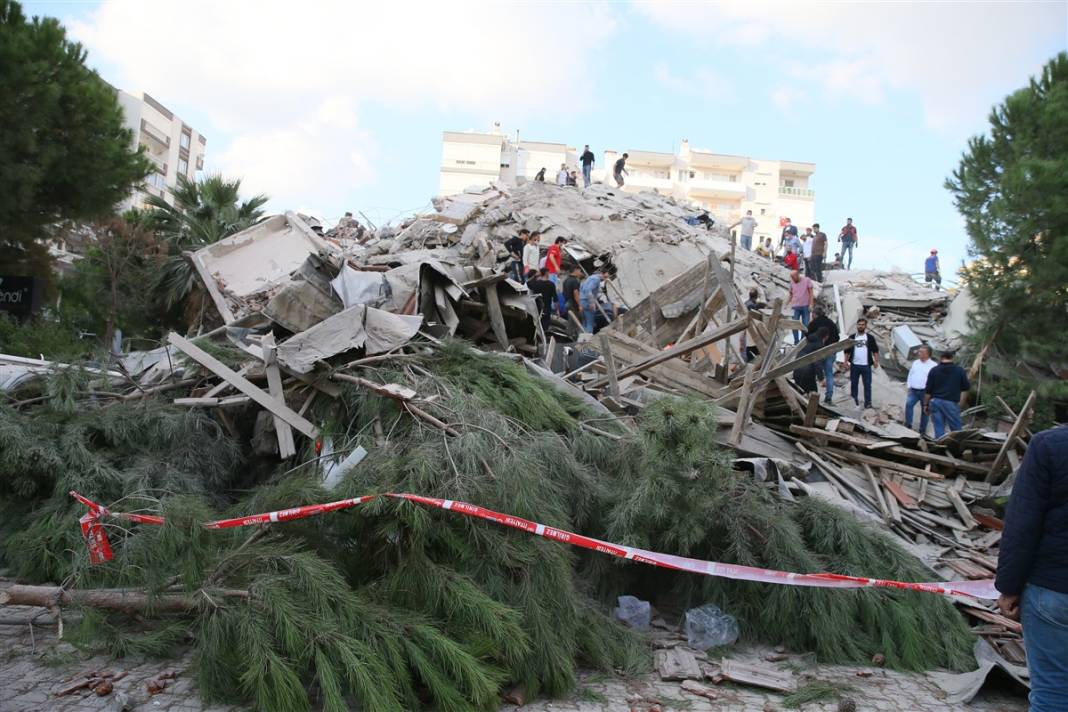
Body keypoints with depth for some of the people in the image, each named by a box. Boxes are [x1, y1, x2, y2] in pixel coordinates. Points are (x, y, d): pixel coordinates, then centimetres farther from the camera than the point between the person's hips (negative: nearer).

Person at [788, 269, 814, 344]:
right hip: (795, 307, 2)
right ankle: (796, 341, 4)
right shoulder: (792, 282, 6)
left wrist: (811, 304, -9)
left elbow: (810, 293, -2)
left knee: (805, 325, 1)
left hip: (805, 306, -2)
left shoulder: (807, 280, -2)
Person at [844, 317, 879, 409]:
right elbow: (847, 351, 9)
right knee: (854, 383, 10)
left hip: (866, 365, -1)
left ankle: (868, 402, 3)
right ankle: (854, 400, 22)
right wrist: (846, 361, 0)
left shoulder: (870, 338, 4)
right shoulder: (852, 338, 6)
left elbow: (875, 350, 5)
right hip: (854, 365, 1)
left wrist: (876, 361, -4)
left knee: (867, 384, -1)